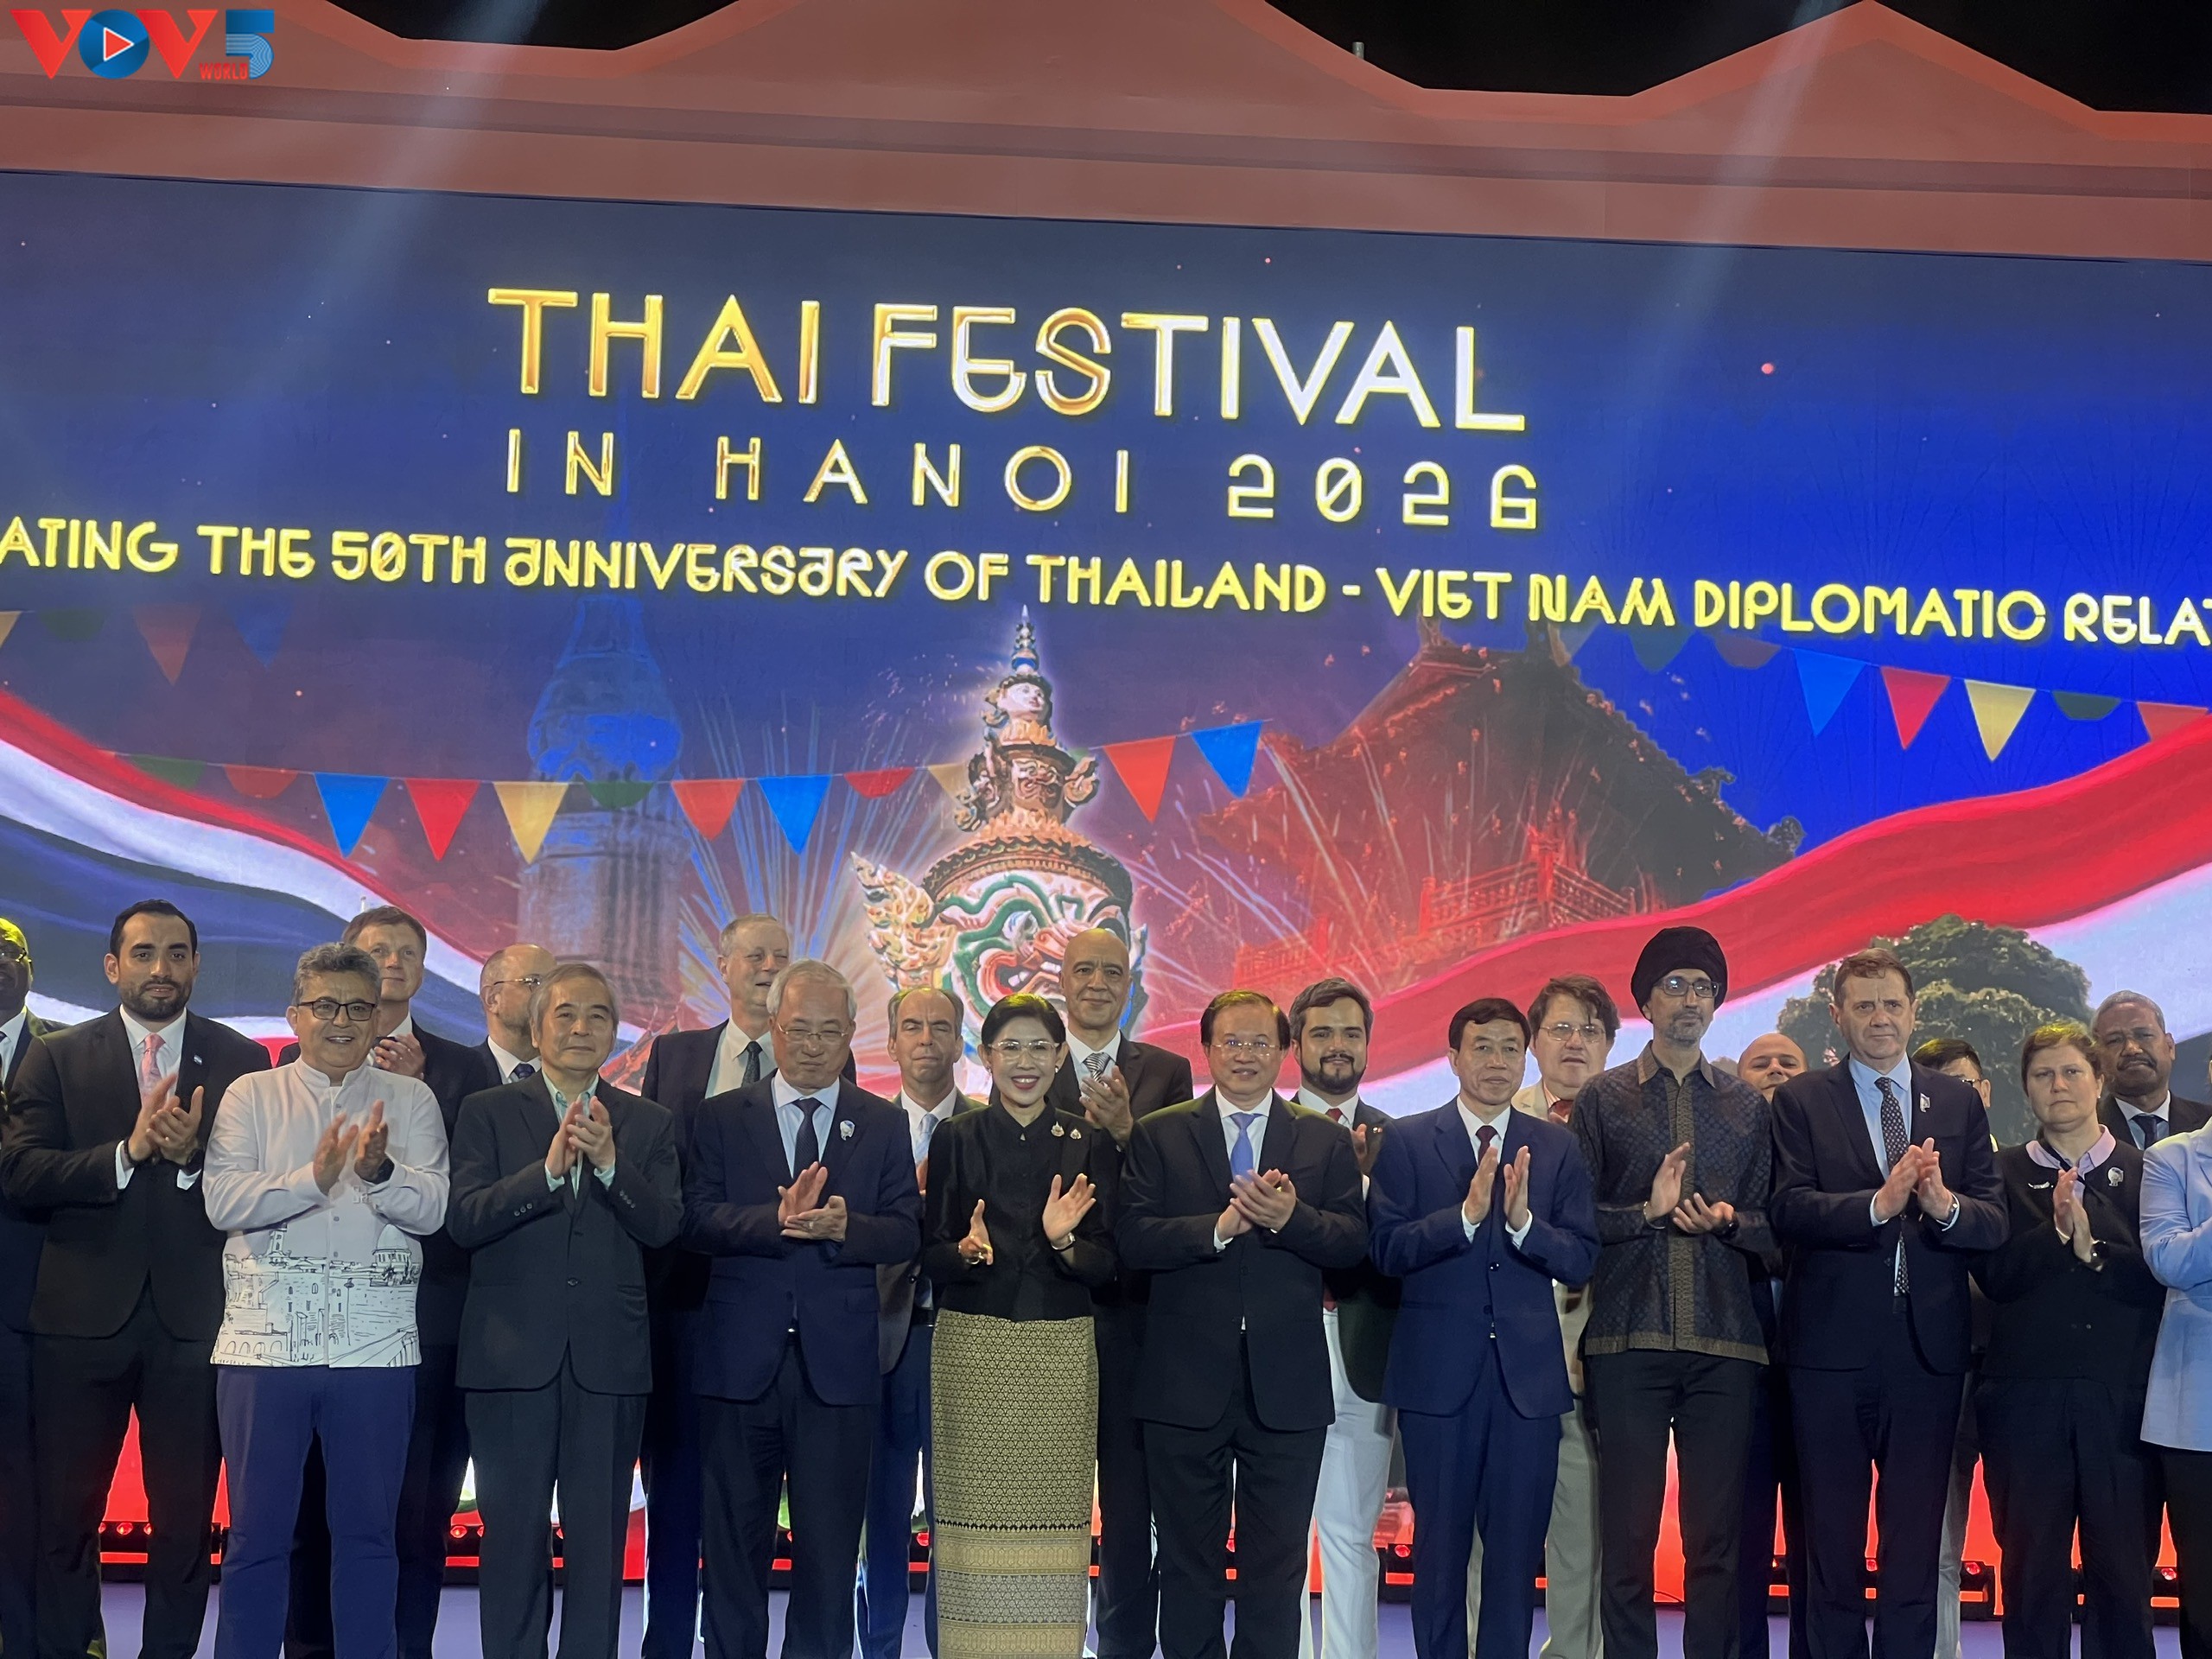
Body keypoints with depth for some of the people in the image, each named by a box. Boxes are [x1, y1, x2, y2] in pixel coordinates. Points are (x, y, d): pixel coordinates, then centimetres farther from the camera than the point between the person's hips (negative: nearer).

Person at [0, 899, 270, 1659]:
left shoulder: (242, 1062, 5)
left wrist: (193, 1156, -20)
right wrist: (127, 1153, -16)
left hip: (195, 1318, 0)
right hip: (82, 1315, 1)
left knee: (187, 1514, 6)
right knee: (66, 1510, 7)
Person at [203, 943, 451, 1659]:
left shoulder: (410, 1100, 8)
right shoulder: (251, 1096, 7)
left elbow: (431, 1207, -4)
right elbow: (222, 1200, -7)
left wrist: (378, 1172, -24)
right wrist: (312, 1178, -21)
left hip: (376, 1341, 1)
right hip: (267, 1337, -1)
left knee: (367, 1531, 8)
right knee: (257, 1532, 5)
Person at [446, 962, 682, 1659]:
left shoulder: (647, 1123, 10)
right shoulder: (487, 1113, 4)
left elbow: (663, 1225, -3)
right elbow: (464, 1220, -9)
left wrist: (609, 1163, -19)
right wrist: (549, 1168, -21)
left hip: (609, 1358, 1)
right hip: (513, 1357, -1)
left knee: (600, 1541, 4)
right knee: (512, 1536, 4)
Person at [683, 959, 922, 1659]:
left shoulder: (884, 1125, 8)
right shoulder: (720, 1117, 6)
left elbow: (905, 1234, -1)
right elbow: (698, 1219, -7)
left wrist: (845, 1227, -22)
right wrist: (777, 1220, -24)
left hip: (838, 1364, 0)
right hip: (740, 1360, 0)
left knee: (830, 1549, 4)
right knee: (735, 1544, 8)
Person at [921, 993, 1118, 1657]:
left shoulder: (1091, 1145, 6)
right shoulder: (956, 1139, 5)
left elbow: (1106, 1264, 3)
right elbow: (933, 1258, 3)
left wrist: (1064, 1241, -17)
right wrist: (968, 1249, -18)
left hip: (1061, 1352, 1)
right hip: (972, 1347, -1)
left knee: (1054, 1516, -1)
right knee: (975, 1513, -2)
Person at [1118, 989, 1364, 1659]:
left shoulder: (1325, 1140, 7)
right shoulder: (1159, 1134, 4)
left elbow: (1353, 1240, -4)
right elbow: (1134, 1238, -8)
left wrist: (1290, 1218, -21)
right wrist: (1220, 1226, -20)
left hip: (1287, 1385, 1)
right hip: (1187, 1383, 0)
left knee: (1278, 1565, 7)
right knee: (1187, 1561, 10)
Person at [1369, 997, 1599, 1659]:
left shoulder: (1556, 1146, 7)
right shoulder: (1408, 1140, 2)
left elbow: (1581, 1260, -1)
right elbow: (1387, 1248, -9)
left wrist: (1523, 1221, -18)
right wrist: (1467, 1213, -20)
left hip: (1529, 1374, 2)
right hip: (1438, 1373, -1)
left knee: (1517, 1550, 5)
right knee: (1439, 1547, 6)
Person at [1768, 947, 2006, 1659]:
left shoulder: (1959, 1103, 8)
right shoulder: (1802, 1101, 1)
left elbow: (1994, 1223, 0)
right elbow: (1787, 1210, -12)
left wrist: (1946, 1205, -21)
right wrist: (1876, 1204, -27)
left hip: (1929, 1348, 2)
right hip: (1832, 1349, -2)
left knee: (1916, 1544, 8)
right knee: (1832, 1541, 7)